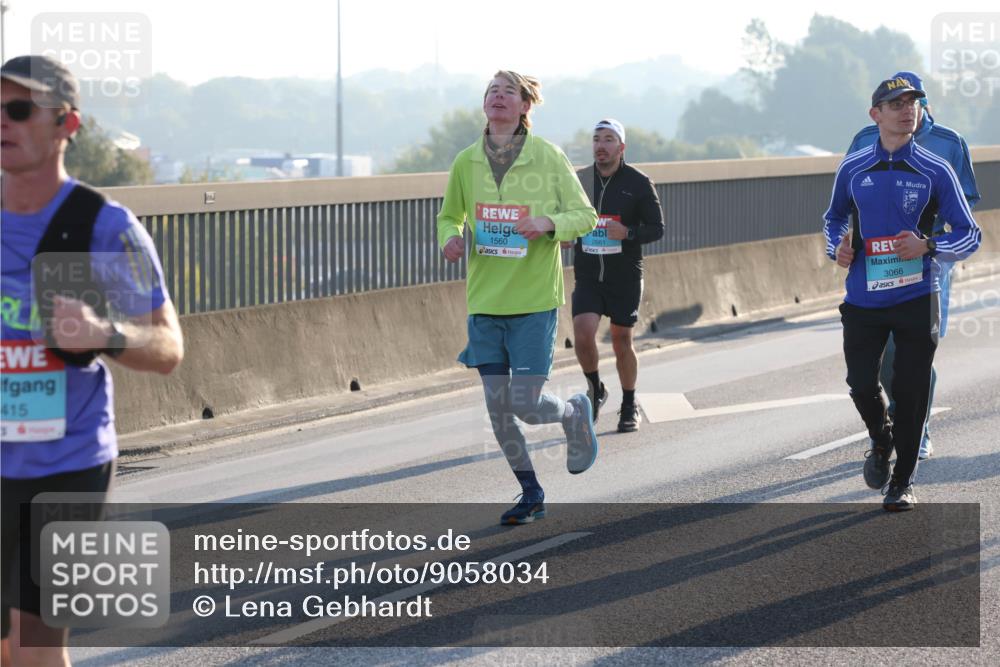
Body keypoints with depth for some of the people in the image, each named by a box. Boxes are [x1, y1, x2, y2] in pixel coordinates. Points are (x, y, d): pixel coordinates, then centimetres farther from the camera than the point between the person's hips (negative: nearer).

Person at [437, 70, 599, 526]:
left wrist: (549, 223, -22)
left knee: (526, 404, -8)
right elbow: (449, 217, 16)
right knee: (498, 406, 4)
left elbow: (585, 216, -2)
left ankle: (575, 412, 27)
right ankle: (531, 494, 22)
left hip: (534, 300, -3)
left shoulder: (548, 158, -6)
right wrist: (450, 239, -7)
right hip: (484, 300, 3)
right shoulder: (466, 162, 2)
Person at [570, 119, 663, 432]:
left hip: (625, 277, -2)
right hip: (587, 277, 2)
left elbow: (656, 228, -4)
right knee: (583, 336, -15)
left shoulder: (638, 183, -5)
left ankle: (629, 408, 24)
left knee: (622, 342, 6)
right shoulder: (579, 180, 4)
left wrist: (627, 233, -22)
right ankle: (595, 389, 12)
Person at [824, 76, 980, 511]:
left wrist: (927, 246, -16)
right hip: (863, 300, 2)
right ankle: (881, 441, 30)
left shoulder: (936, 172, -2)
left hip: (917, 299, -1)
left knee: (910, 392, 1)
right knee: (861, 385, -3)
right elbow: (834, 217, 24)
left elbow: (970, 235, 1)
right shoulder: (852, 170, 5)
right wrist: (837, 247, 2)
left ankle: (903, 481, 17)